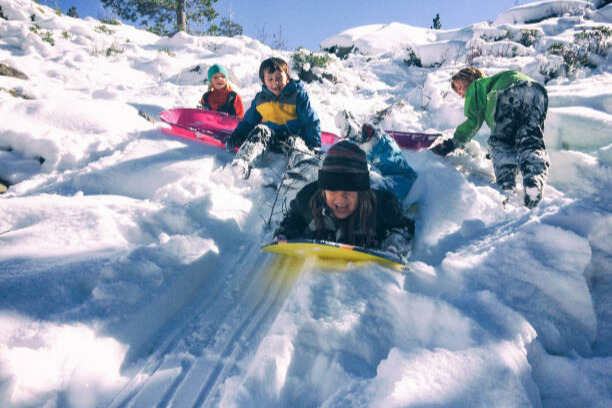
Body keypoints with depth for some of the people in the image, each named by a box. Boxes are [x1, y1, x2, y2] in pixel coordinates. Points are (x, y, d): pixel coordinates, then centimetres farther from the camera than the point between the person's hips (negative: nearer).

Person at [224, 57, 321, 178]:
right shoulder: (259, 98, 15)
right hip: (271, 135, 2)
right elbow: (248, 121, 23)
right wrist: (236, 136, 4)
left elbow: (311, 121, 2)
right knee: (260, 130, -29)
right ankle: (241, 164, -52)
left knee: (294, 142, -35)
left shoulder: (298, 94, 5)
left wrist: (315, 145, -10)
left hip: (294, 135, -2)